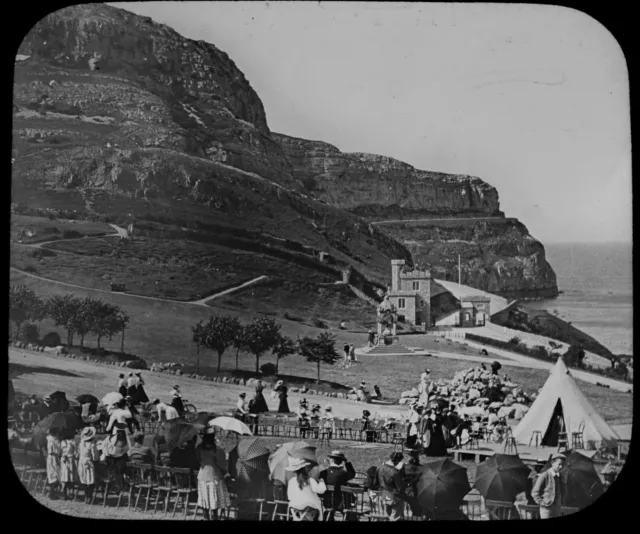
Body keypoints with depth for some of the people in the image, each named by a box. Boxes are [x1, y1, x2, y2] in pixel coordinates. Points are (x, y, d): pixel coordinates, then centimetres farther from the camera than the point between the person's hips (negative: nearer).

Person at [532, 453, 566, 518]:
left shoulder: (559, 476, 8)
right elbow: (534, 492, -10)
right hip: (547, 509, -7)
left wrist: (560, 502, 14)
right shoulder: (544, 476, -13)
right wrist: (542, 503, -13)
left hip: (557, 509, 7)